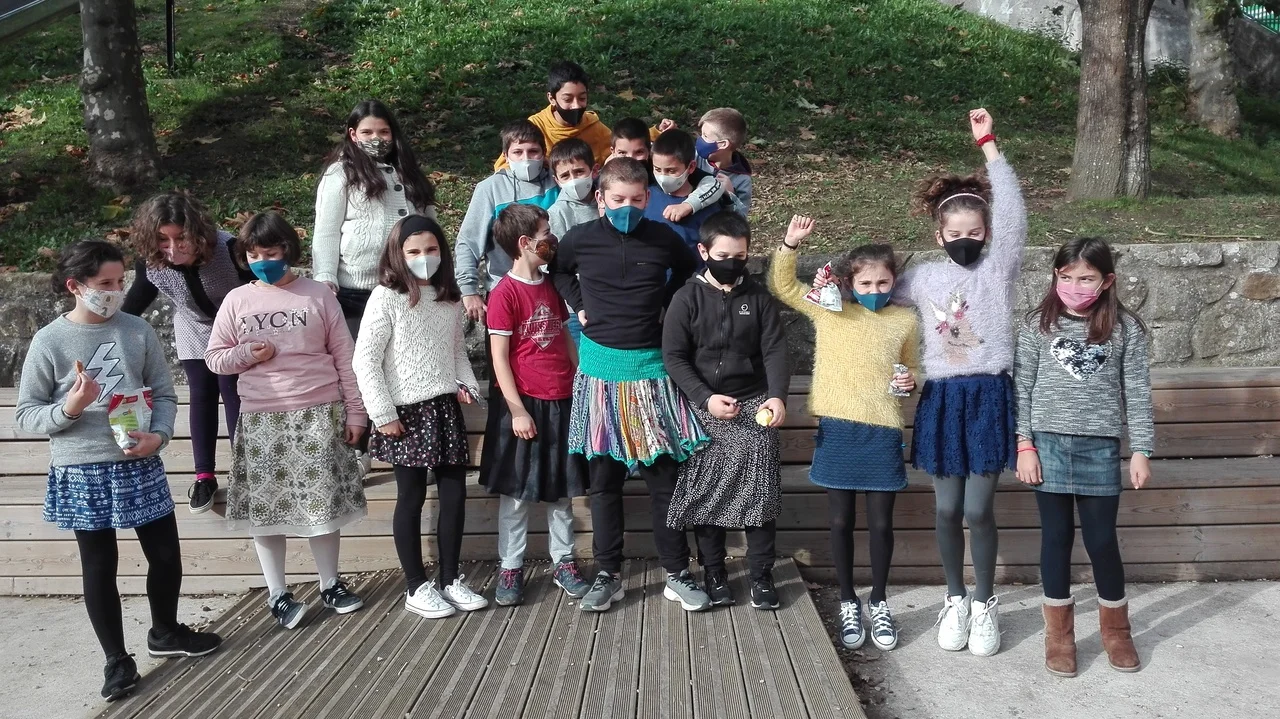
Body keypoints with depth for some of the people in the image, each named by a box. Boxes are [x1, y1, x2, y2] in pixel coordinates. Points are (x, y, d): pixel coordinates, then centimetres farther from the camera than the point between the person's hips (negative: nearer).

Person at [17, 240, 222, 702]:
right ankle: (117, 660, 25)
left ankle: (165, 633, 37)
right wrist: (69, 408, -23)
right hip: (82, 473, -2)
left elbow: (164, 394, 4)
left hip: (140, 465, 3)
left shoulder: (138, 332, -1)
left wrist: (159, 434, -14)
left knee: (166, 555, 11)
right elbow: (26, 415, -3)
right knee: (100, 567, 9)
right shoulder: (48, 342, -7)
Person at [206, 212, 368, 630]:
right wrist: (246, 354, -10)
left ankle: (330, 584, 23)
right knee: (265, 503, 4)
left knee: (323, 499, 5)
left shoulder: (318, 295, 1)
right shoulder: (237, 301, 5)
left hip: (319, 414, -1)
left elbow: (344, 357, 3)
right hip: (261, 419, 1)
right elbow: (214, 358, 11)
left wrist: (355, 411, 1)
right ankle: (277, 593, 19)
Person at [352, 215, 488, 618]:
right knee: (411, 498, 4)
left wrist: (466, 383, 3)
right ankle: (416, 588, 16)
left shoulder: (450, 299, 9)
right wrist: (383, 415, -13)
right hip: (406, 413, -5)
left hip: (445, 408, 6)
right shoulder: (386, 297, -9)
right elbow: (364, 361, -11)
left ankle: (451, 580, 21)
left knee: (455, 494, 7)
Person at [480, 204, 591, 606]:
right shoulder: (505, 293, -11)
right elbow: (499, 357, -13)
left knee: (561, 490, 13)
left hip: (561, 401, 6)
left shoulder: (552, 287, 10)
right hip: (524, 405, -6)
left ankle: (564, 562, 24)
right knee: (516, 492, 5)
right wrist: (517, 409, -15)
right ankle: (511, 569, 17)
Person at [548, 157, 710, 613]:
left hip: (651, 368, 0)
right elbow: (558, 271, 19)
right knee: (604, 477, 7)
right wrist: (580, 306, 6)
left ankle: (677, 574, 14)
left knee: (663, 474, 3)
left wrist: (666, 306, 5)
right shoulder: (581, 239, -2)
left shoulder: (665, 240, -1)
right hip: (600, 368, 1)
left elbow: (688, 273, 19)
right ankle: (608, 575, 17)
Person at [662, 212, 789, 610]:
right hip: (704, 406, -1)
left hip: (754, 403, 1)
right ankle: (713, 571, 16)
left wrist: (777, 396, -18)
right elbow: (674, 356, -5)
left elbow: (775, 350, -2)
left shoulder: (759, 297, 4)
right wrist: (706, 398, -15)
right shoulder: (687, 298, -2)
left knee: (760, 487, -4)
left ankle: (761, 573, 9)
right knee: (706, 490, 0)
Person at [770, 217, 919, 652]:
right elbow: (782, 286, 2)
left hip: (883, 434, 1)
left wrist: (911, 382, -4)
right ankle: (848, 603, 24)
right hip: (837, 431, 0)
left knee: (881, 523, 7)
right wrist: (790, 243, -12)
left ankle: (879, 603, 26)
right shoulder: (828, 310, 3)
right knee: (841, 521, 8)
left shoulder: (905, 320, 6)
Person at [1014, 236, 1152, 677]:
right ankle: (1059, 633, 22)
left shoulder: (1125, 328, 0)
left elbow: (1137, 393, 2)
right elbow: (1022, 388, 1)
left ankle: (1116, 629, 29)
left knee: (1102, 540, 7)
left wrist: (1141, 450, -1)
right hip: (1048, 444, 1)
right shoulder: (1038, 325, 0)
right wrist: (1024, 445, -4)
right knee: (1056, 537, 9)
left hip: (1100, 448, 0)